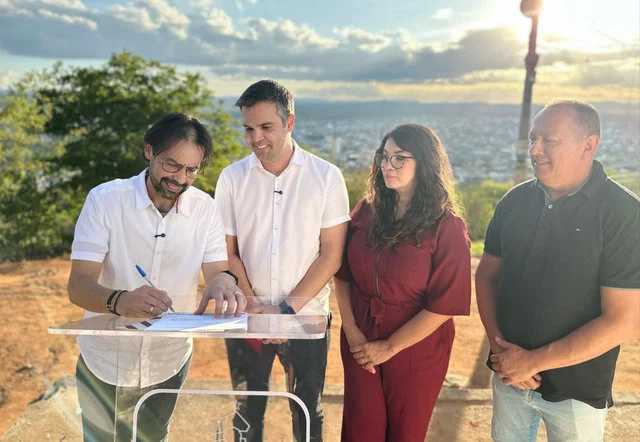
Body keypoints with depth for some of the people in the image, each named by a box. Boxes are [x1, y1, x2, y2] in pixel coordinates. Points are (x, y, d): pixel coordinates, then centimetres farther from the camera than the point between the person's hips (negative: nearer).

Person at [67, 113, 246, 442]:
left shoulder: (205, 209, -9)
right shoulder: (105, 199, -17)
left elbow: (217, 272, -11)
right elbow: (78, 287, -21)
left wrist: (223, 280, -37)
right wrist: (120, 300, -43)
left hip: (169, 364, 3)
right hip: (106, 364, -2)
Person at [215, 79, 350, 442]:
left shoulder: (326, 176, -5)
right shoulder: (232, 178, -1)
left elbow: (331, 254, -7)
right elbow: (227, 253, 1)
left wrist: (288, 308, -12)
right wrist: (252, 306, -10)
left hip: (307, 317, -1)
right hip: (246, 318, 2)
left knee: (307, 413, 12)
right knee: (247, 412, 14)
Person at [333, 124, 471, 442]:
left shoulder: (447, 229, -14)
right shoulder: (366, 212, -2)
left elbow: (444, 305, -15)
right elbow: (343, 275, 1)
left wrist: (390, 347, -13)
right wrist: (351, 331, -7)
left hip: (415, 351, -3)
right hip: (361, 345, 3)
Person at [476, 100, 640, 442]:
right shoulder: (515, 200, -3)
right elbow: (487, 275, 4)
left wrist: (533, 361, -17)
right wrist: (498, 344, -10)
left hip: (576, 391, -4)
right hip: (508, 373, 4)